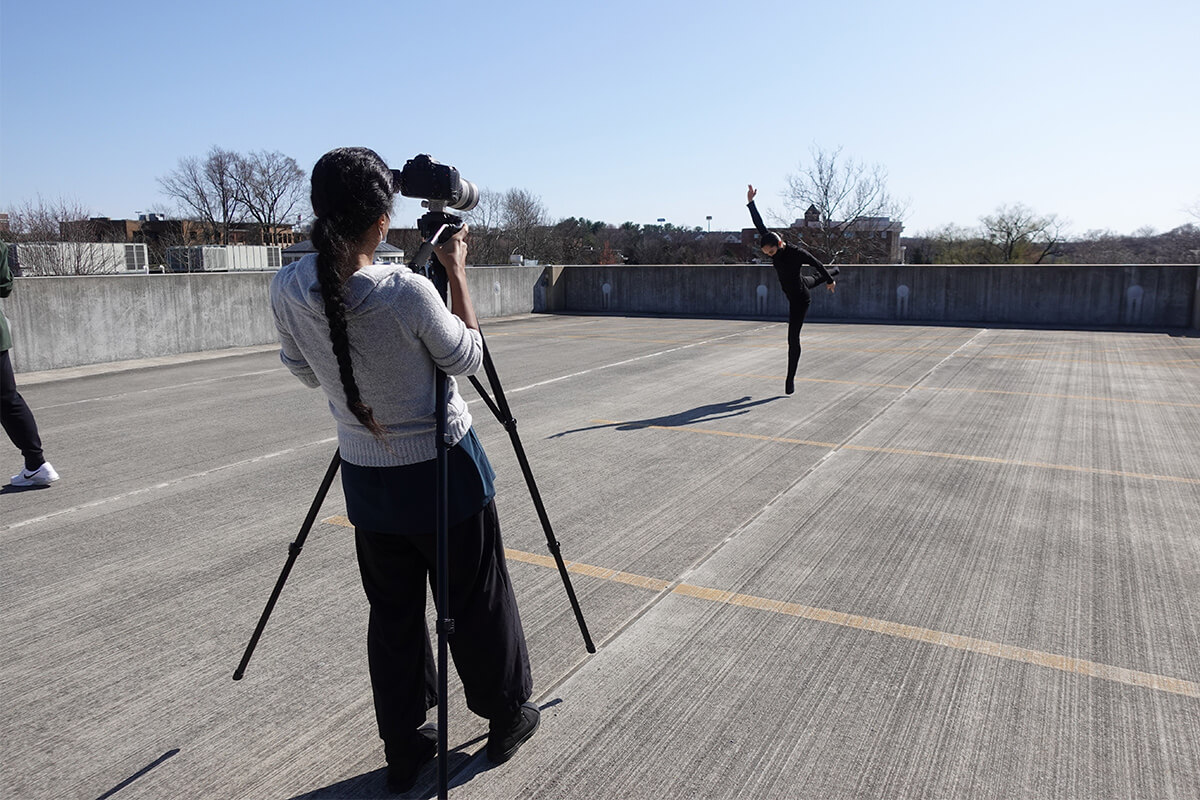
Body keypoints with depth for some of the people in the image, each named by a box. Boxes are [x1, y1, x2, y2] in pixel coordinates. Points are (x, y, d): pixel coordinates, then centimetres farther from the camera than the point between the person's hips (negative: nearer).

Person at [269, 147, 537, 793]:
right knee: (477, 604, 16)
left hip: (365, 480, 5)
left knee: (393, 614, 19)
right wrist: (455, 270, -3)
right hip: (443, 472, -4)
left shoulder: (287, 288, -10)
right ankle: (507, 715, 36)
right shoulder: (405, 291, -25)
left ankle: (403, 748, 32)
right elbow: (467, 358, -8)